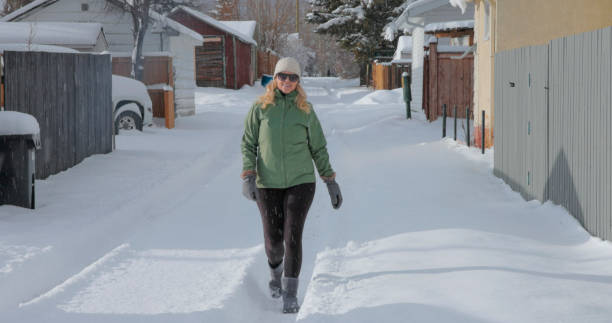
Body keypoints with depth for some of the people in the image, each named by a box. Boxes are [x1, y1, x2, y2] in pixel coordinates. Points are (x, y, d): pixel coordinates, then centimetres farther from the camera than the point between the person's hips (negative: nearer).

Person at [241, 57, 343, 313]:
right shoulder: (261, 107, -1)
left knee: (293, 236, -12)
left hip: (300, 182, 0)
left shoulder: (305, 110, 1)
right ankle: (275, 269, 39)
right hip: (268, 184, 1)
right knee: (273, 239, 4)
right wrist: (248, 177, -9)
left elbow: (318, 148, 8)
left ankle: (290, 294, -5)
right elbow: (248, 143, 2)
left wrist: (331, 181, 5)